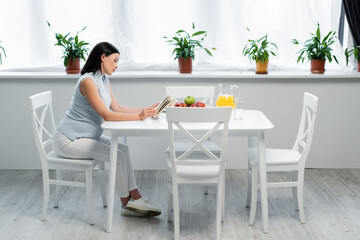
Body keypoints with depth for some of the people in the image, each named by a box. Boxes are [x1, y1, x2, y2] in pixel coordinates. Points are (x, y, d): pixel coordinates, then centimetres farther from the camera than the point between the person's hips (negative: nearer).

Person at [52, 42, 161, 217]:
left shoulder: (104, 80, 9)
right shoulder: (88, 81, -22)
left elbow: (117, 108, 8)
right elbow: (107, 115, -26)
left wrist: (145, 110, -1)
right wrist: (138, 116, -26)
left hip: (87, 136, 9)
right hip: (68, 139, -9)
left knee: (122, 149, -6)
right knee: (117, 155, -17)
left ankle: (135, 199, -6)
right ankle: (127, 202, -1)